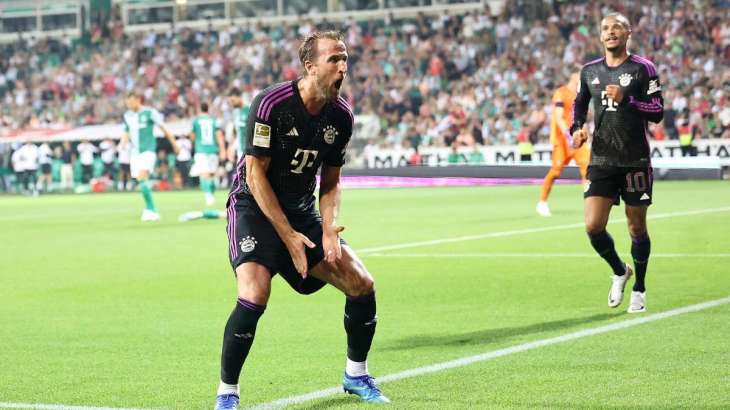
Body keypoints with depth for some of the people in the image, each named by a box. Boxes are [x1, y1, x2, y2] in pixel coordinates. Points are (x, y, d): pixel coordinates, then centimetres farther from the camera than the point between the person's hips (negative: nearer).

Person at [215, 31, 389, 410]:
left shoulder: (341, 115, -3)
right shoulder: (271, 104, -21)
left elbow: (329, 182, 8)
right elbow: (255, 175, -19)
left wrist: (329, 229, -10)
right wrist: (288, 236, -21)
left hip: (301, 211, 6)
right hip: (254, 207, -6)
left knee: (361, 283, -1)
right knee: (255, 296, -26)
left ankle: (356, 375, 21)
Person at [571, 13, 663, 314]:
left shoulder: (643, 68, -4)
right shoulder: (590, 71, 9)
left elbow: (657, 112, -7)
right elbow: (579, 103, 24)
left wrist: (626, 99, -20)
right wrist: (577, 128, 4)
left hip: (635, 161, -3)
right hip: (601, 161, 3)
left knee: (637, 226, 5)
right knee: (593, 226, -8)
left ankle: (639, 290, 23)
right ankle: (619, 272, 19)